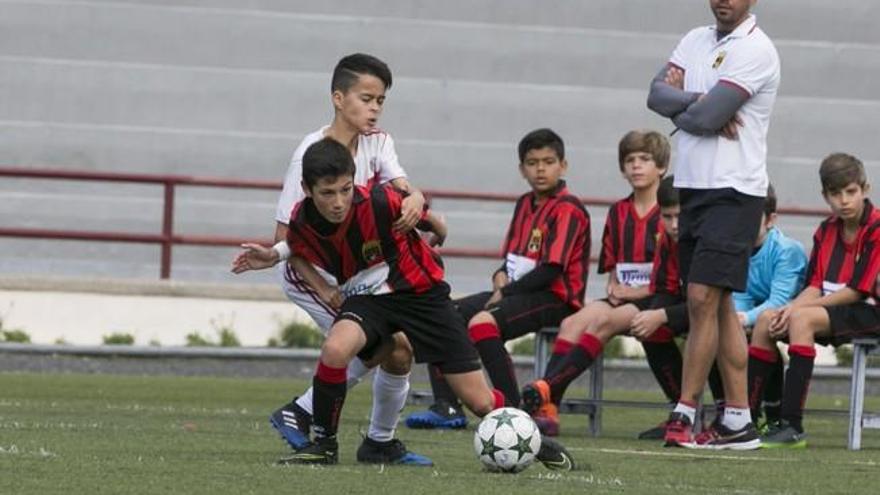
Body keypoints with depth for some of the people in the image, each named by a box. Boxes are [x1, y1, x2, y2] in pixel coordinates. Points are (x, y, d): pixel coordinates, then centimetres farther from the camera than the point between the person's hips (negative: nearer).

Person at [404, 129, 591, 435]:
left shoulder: (567, 210, -10)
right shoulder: (525, 205, 17)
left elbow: (551, 271, -17)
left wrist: (505, 293, -12)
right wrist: (501, 280, -3)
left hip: (555, 298, -9)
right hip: (517, 292, 9)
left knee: (482, 322, -33)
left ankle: (514, 410, -30)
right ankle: (447, 407, -6)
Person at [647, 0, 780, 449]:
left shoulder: (754, 50, -11)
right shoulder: (696, 41, 14)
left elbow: (706, 118, -19)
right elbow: (656, 95, 1)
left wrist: (679, 109, 1)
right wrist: (699, 102, -16)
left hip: (733, 190, -8)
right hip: (694, 187, 8)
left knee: (703, 298, -12)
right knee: (719, 304, 7)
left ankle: (683, 414, -9)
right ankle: (738, 420, 9)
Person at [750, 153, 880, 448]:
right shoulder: (827, 231, 11)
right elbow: (815, 286, 7)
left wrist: (798, 309, -15)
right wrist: (792, 307, -16)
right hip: (831, 307, 8)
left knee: (803, 319, -31)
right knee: (766, 320, -8)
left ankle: (792, 425, -36)